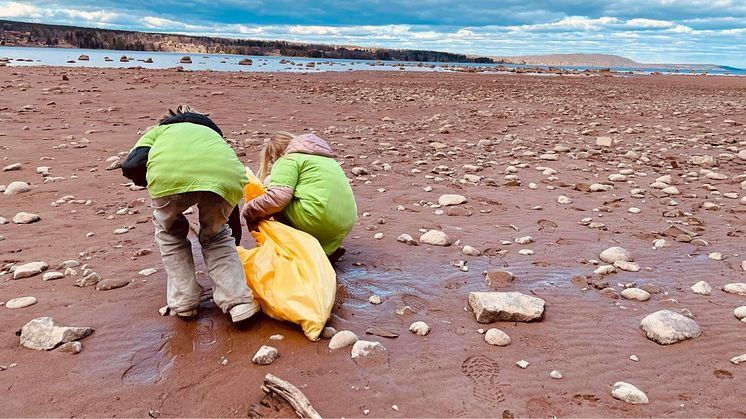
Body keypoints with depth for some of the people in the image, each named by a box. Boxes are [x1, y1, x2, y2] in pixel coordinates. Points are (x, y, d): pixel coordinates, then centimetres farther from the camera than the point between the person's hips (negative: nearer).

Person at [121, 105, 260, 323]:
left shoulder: (159, 131, 39)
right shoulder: (213, 133, 45)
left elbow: (131, 166, 14)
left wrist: (155, 182, 33)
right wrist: (236, 236, 58)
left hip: (170, 174, -2)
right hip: (226, 176, 2)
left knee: (170, 231, 31)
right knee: (216, 235, 31)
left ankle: (183, 301, 28)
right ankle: (238, 299, 17)